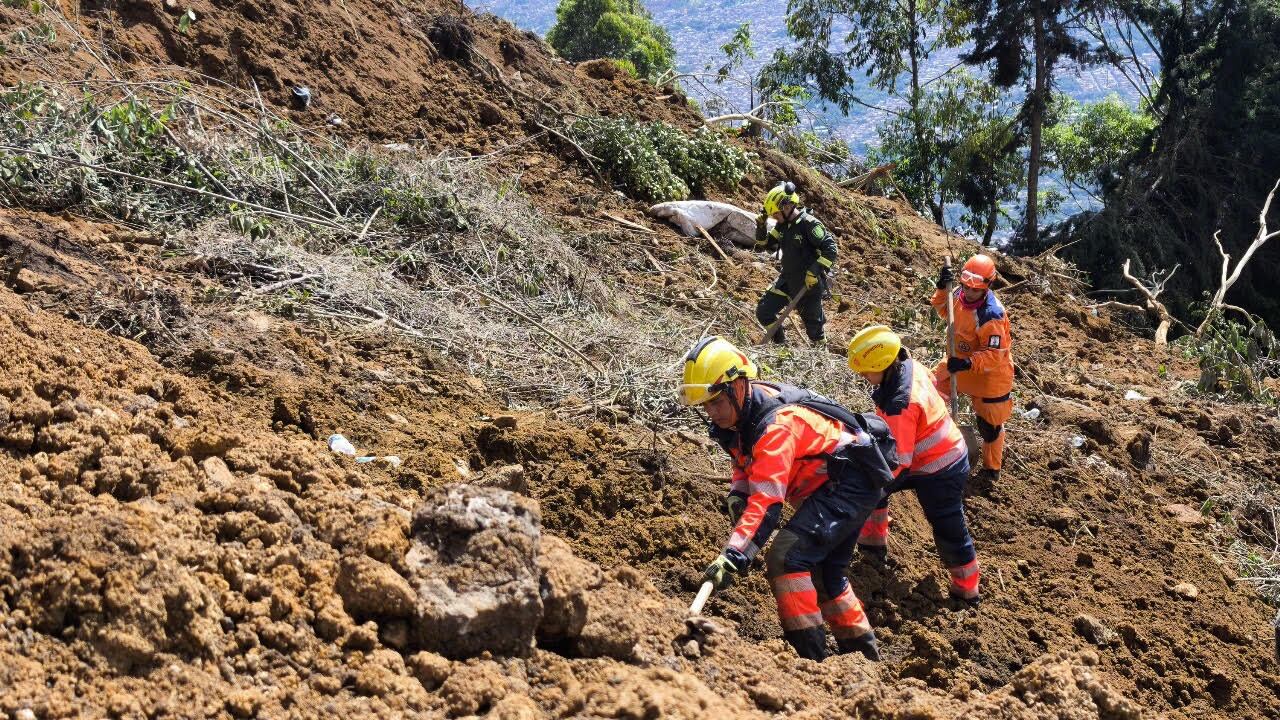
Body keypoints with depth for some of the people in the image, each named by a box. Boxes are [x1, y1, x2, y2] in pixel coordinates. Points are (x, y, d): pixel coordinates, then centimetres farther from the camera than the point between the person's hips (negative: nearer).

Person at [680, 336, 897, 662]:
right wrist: (737, 494, -6)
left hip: (852, 481, -11)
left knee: (785, 557, -22)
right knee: (822, 571, 22)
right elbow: (747, 463, 14)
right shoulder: (743, 409, -4)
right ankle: (864, 654, 36)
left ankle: (810, 656, -19)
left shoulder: (777, 424, -32)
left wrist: (733, 555, -48)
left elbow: (767, 502, -40)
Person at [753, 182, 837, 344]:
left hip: (809, 283, -7)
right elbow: (766, 245, 16)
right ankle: (780, 344, 18)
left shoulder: (809, 224, -18)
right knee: (763, 312, 3)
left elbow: (830, 249, -21)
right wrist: (761, 227, -1)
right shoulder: (783, 225, 6)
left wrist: (815, 271, -26)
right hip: (787, 280, 7)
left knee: (813, 324, 2)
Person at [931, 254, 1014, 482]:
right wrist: (941, 289, -8)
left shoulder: (991, 316, -34)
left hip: (990, 373, -7)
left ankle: (992, 468, 28)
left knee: (989, 424, 7)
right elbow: (944, 311, 10)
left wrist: (968, 364, -44)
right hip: (961, 363, 7)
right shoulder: (961, 294, -11)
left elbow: (994, 354, -32)